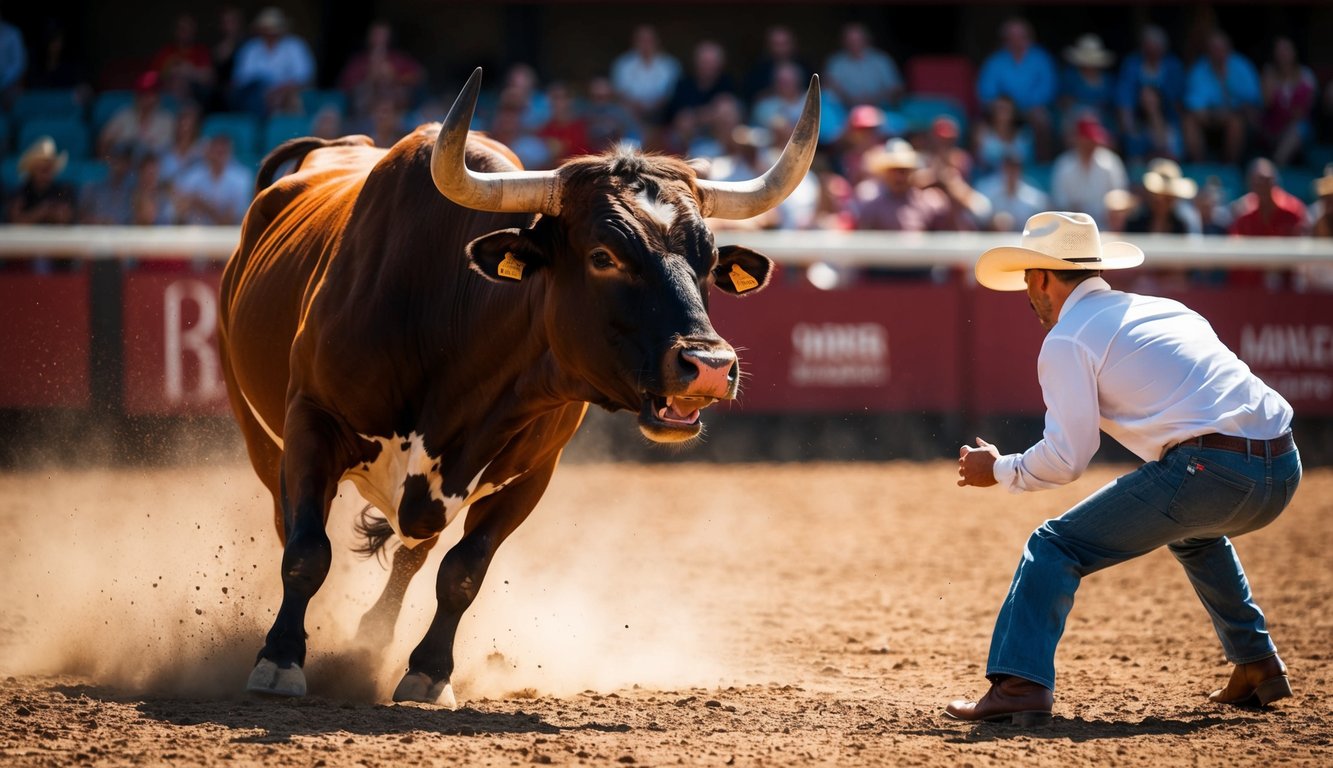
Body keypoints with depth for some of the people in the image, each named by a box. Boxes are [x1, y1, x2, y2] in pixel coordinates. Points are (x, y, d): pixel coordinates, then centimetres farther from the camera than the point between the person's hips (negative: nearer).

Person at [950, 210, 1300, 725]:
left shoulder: (1067, 340, 4)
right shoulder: (1164, 308, 26)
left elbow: (1066, 458, -3)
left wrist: (999, 471, 14)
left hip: (1212, 469, -8)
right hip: (1285, 466, 8)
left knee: (1054, 547, 0)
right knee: (1192, 530, 40)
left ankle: (1020, 686, -14)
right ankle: (1257, 668, 36)